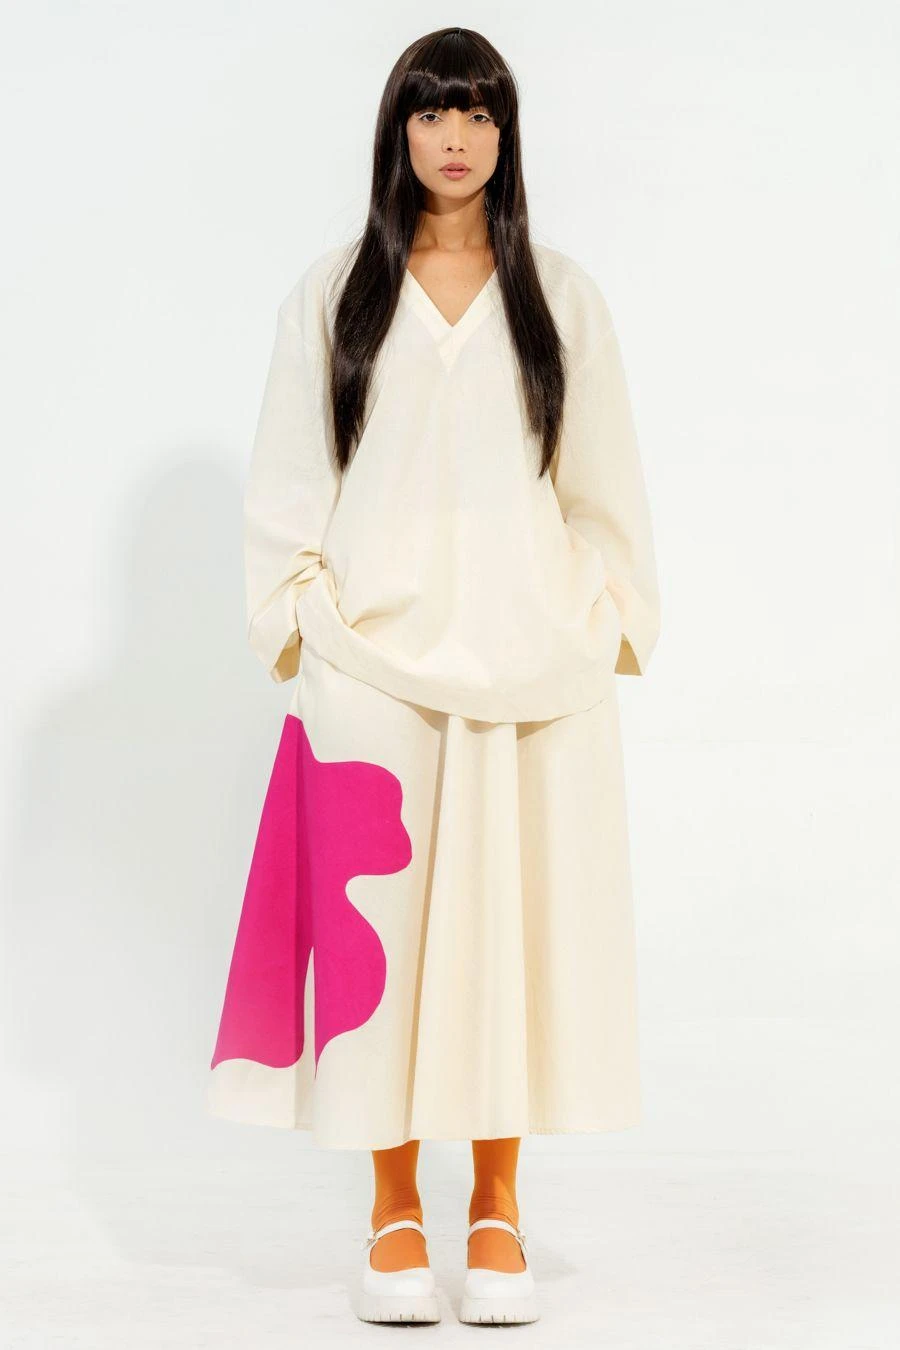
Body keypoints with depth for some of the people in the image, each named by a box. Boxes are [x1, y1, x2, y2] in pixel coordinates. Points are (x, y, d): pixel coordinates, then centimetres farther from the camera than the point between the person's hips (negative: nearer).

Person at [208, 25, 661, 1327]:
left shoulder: (563, 297, 8)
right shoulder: (331, 294, 7)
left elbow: (607, 489, 9)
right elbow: (285, 487, 8)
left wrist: (601, 630, 2)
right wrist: (304, 624, -1)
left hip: (531, 669, 1)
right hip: (372, 668, 0)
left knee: (518, 917, 2)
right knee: (375, 924, -1)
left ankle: (498, 1205, 14)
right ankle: (394, 1207, 12)